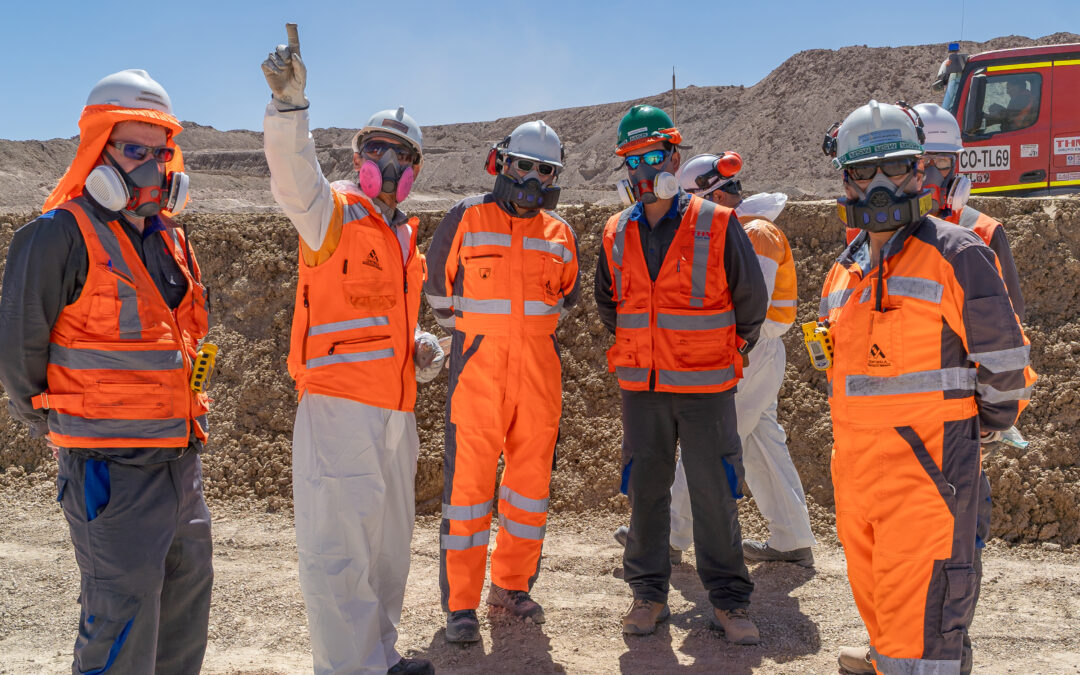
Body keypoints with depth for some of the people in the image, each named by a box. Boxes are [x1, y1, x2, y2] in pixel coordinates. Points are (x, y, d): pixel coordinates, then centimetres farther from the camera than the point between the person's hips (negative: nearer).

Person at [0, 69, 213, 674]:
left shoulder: (170, 238, 12)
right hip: (110, 466, -8)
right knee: (123, 622, -4)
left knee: (188, 591, 19)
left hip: (181, 456, 8)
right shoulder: (60, 236, -12)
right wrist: (54, 425, 2)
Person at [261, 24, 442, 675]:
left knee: (389, 541, 18)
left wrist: (422, 348, 8)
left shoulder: (405, 236, 18)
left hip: (396, 408, 8)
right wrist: (289, 103, -41)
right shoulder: (333, 211, -2)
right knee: (339, 547, -5)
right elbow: (294, 176, -25)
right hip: (340, 404, -8)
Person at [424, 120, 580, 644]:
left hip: (539, 374, 4)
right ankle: (460, 603, 8)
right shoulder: (466, 219, 0)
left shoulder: (560, 234, 11)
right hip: (478, 371, -4)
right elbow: (437, 287, 11)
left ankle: (512, 585, 26)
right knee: (469, 481, -4)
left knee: (531, 481, 9)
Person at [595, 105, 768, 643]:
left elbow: (751, 299, 4)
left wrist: (728, 352, 11)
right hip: (640, 387, 3)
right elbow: (607, 302, 21)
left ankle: (728, 600, 18)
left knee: (714, 492, 3)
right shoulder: (617, 234, 5)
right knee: (645, 489, 10)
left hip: (705, 387, -3)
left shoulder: (717, 225, -6)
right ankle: (648, 593, 25)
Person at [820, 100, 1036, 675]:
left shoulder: (957, 255, -8)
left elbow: (1003, 365, -3)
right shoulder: (844, 272, 13)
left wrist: (980, 431, 8)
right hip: (853, 465, 7)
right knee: (876, 602, 19)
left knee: (918, 628, -6)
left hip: (927, 465, -7)